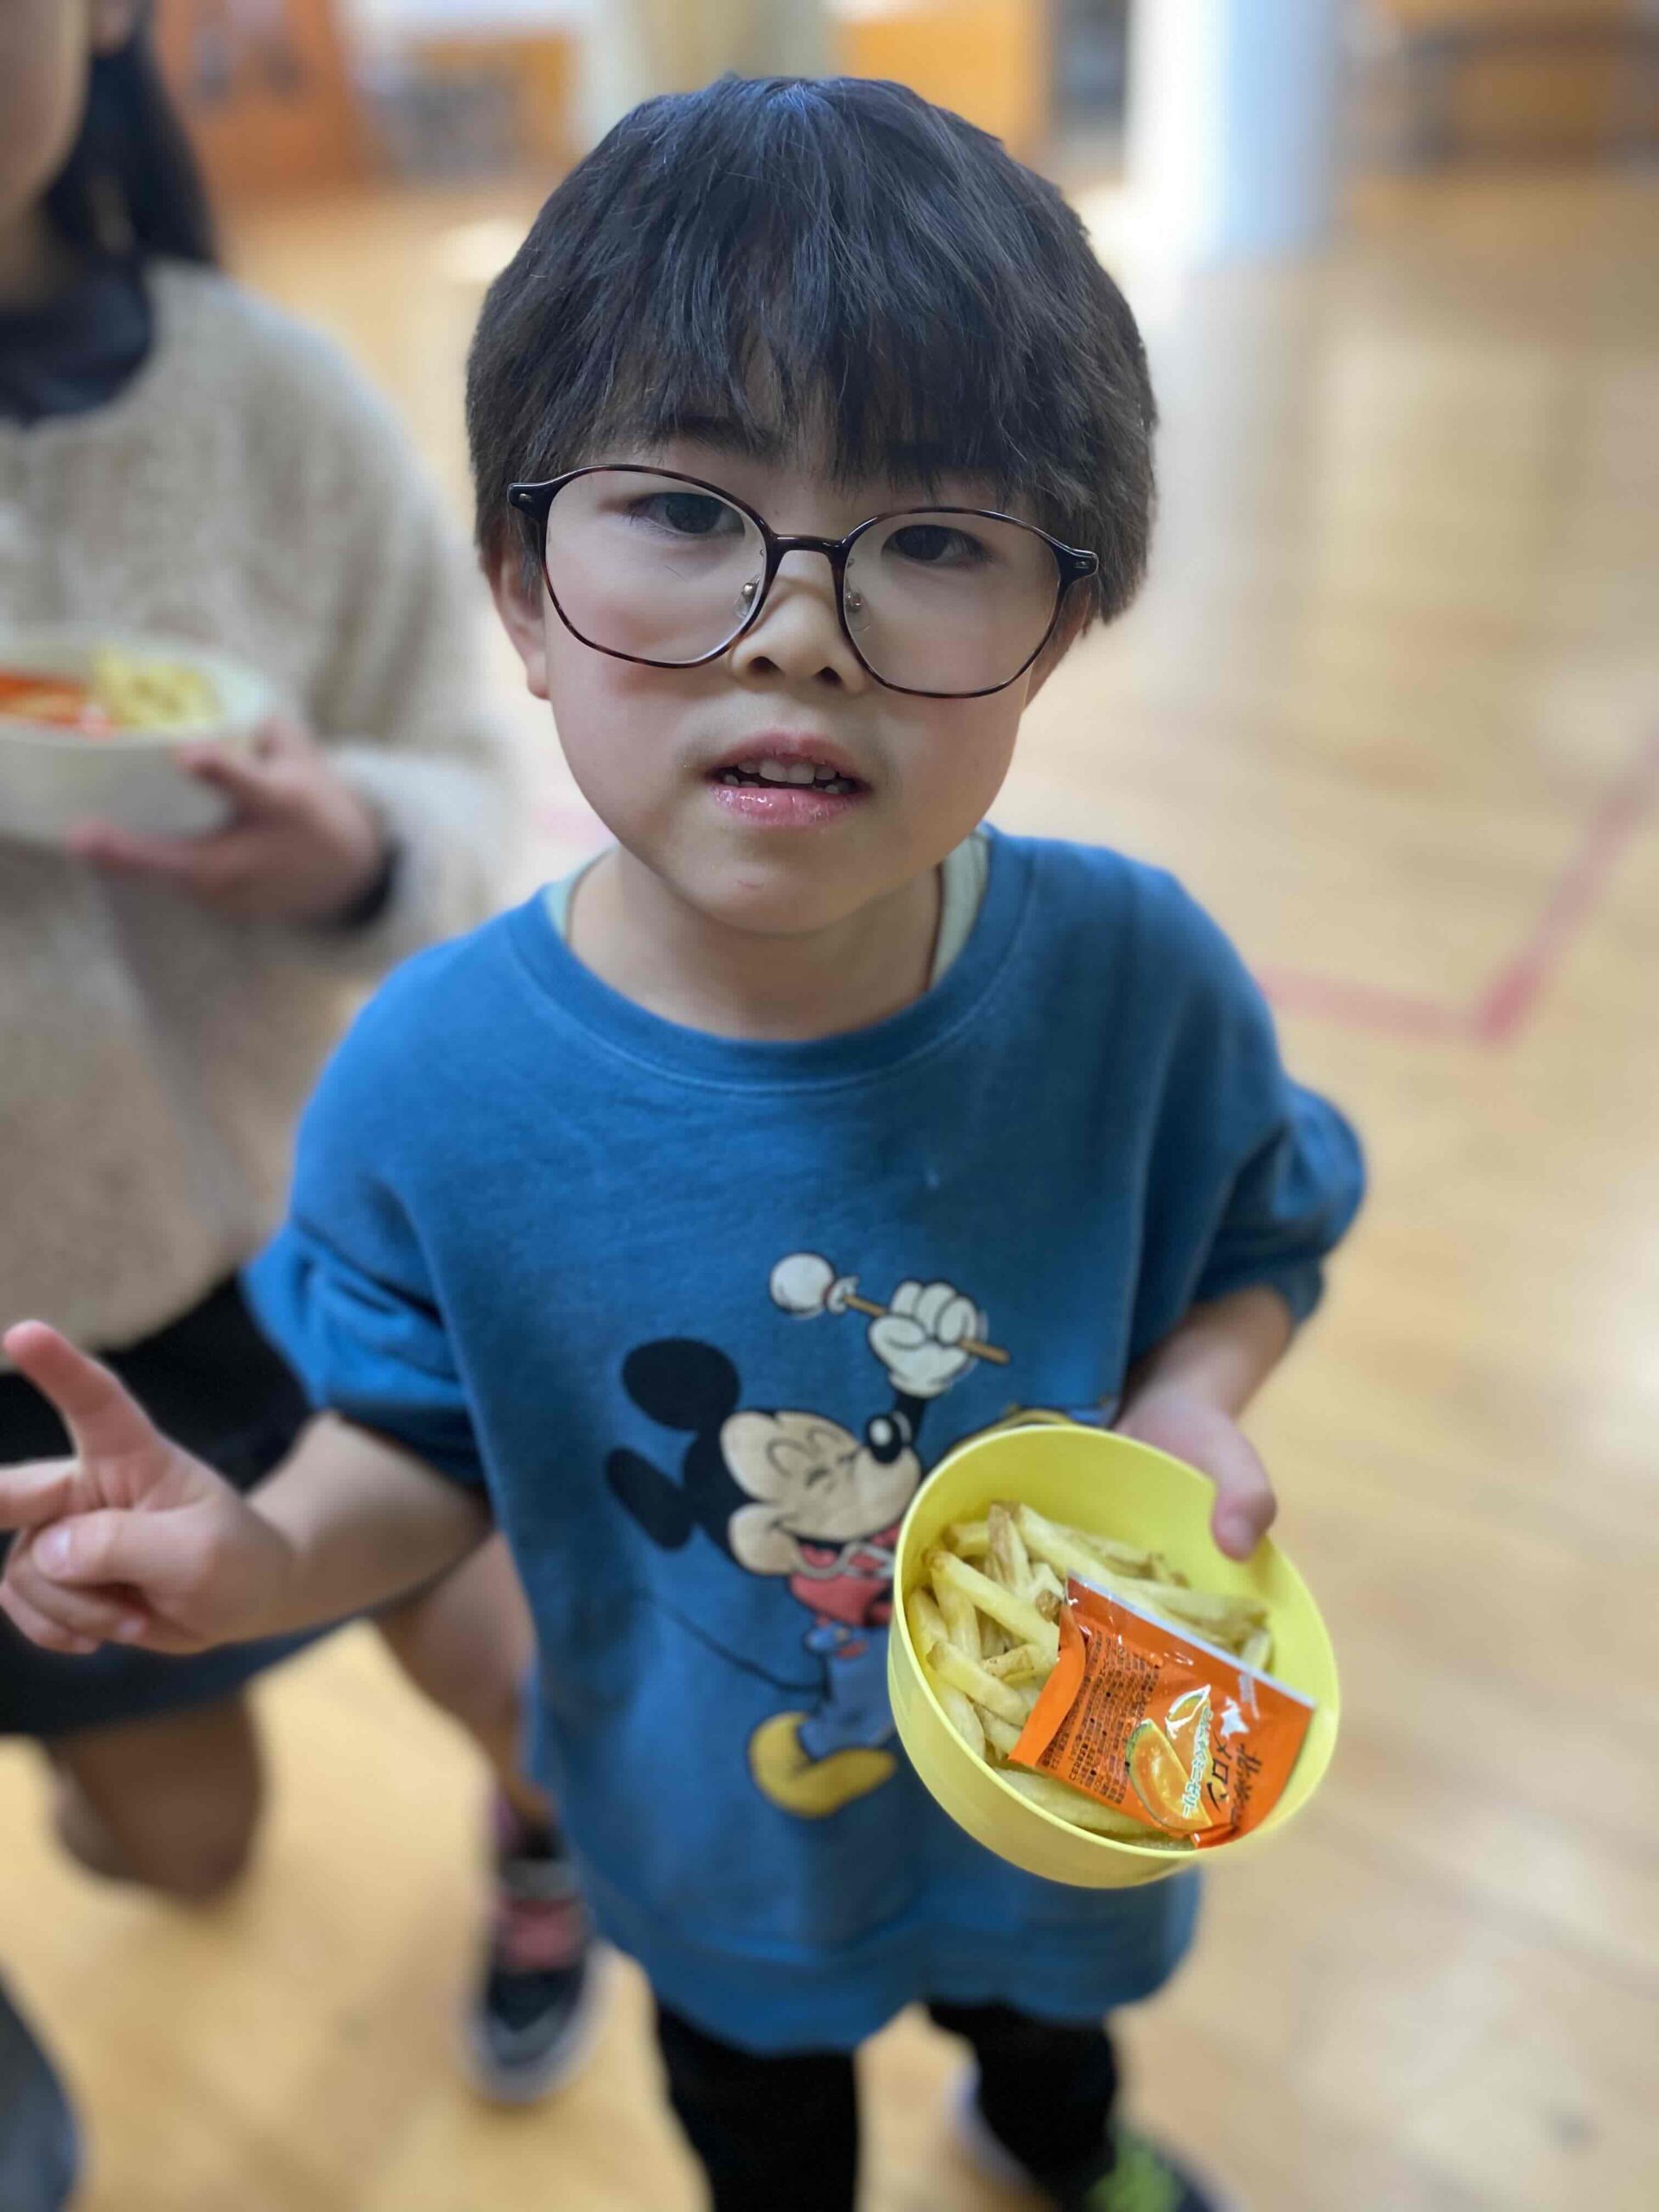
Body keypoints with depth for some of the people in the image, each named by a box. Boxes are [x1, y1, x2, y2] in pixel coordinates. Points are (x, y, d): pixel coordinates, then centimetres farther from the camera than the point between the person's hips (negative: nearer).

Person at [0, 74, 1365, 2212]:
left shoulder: (1135, 979, -28)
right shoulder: (435, 1086, -29)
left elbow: (1255, 1239, -8)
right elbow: (433, 1448, -14)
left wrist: (1194, 1402, -28)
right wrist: (266, 1551, -34)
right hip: (713, 1844, -1)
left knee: (1048, 1995, 39)